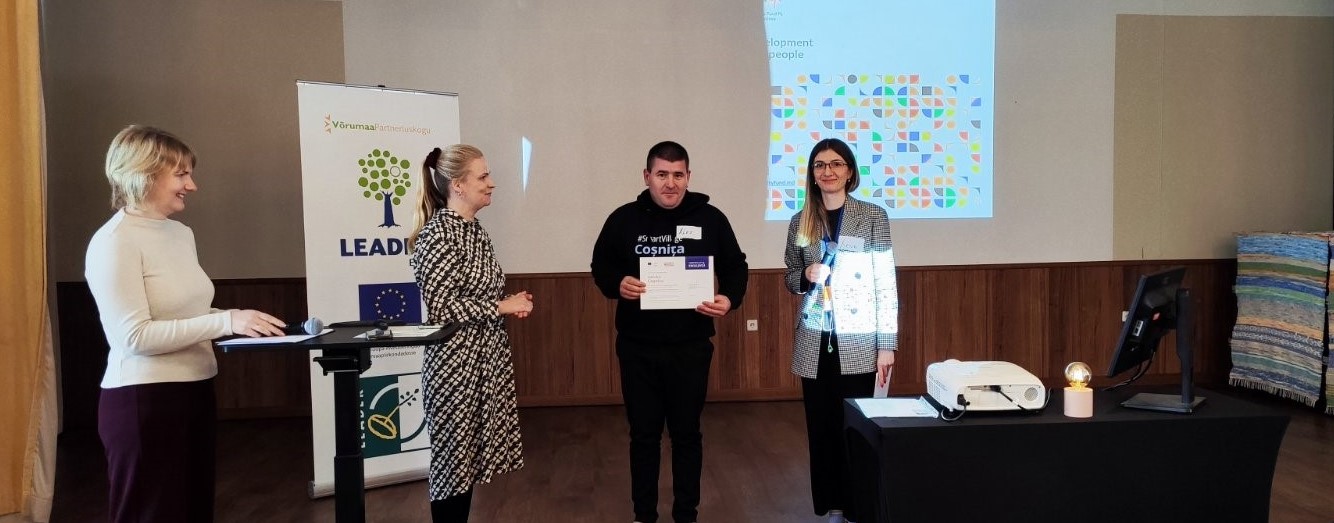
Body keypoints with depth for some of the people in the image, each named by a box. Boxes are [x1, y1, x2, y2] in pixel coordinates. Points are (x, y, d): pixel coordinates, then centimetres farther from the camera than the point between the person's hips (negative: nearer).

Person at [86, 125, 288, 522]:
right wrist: (226, 321, -24)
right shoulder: (114, 241, -14)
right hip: (144, 400, -8)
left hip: (195, 392, 8)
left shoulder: (182, 233, 10)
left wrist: (240, 320, 1)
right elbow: (133, 335, -21)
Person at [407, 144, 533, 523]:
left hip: (486, 357, 8)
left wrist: (510, 304, 3)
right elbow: (442, 307, -22)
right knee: (453, 453, 3)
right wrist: (503, 307, -16)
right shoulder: (437, 235, -17)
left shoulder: (475, 230, 10)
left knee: (471, 451, 15)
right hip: (456, 361, -8)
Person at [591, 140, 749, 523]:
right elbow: (600, 266, 8)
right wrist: (617, 284, -14)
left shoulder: (710, 219, -1)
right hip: (637, 347, 1)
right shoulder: (623, 219, 0)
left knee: (687, 433, 12)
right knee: (643, 434, 11)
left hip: (691, 346, 0)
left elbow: (735, 267, 6)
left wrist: (730, 298, -15)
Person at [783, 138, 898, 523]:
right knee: (822, 427, 8)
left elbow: (886, 283, -4)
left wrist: (887, 345, -8)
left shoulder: (873, 217, -2)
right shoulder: (800, 222, 6)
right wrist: (807, 277, -10)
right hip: (815, 345, 3)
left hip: (859, 344, -3)